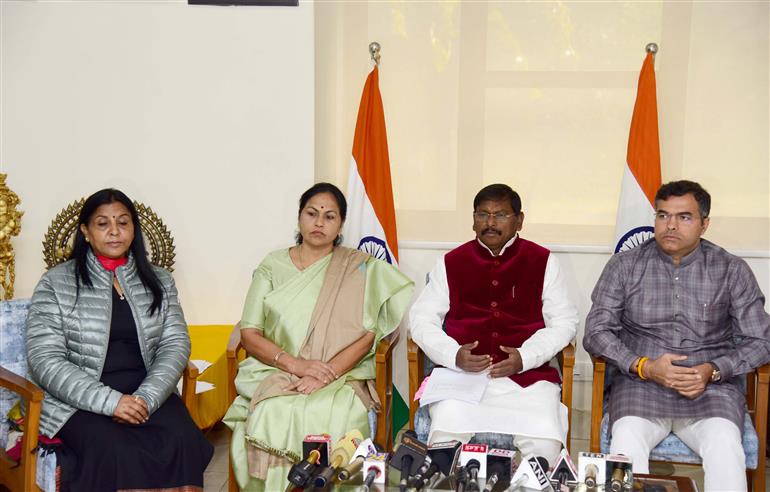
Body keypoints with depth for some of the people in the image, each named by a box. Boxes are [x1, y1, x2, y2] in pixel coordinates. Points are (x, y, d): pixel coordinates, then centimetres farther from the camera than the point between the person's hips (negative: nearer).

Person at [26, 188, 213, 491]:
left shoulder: (159, 281, 13)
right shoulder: (56, 283, 2)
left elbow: (175, 345, 5)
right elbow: (45, 359, -6)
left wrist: (146, 398, -14)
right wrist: (109, 401, -18)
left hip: (149, 396, 3)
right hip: (80, 403, -2)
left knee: (183, 443, -28)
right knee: (115, 453, -33)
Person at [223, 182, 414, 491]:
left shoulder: (358, 268, 8)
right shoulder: (272, 267, 12)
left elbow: (367, 335, 0)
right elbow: (249, 334, 4)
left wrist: (328, 373, -16)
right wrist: (295, 364, -12)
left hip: (342, 376, -1)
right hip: (275, 373, 1)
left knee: (337, 420, -34)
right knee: (273, 418, -32)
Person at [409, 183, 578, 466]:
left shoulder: (543, 262, 11)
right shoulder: (451, 262, 13)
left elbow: (564, 321, 9)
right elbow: (421, 318, 10)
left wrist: (525, 358, -8)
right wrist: (453, 355, -9)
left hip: (528, 374, 0)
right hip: (461, 373, 0)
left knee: (545, 444, -25)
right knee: (445, 437, -27)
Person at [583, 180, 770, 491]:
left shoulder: (732, 271, 6)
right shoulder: (624, 266, 6)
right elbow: (596, 332, 3)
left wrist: (713, 370, -12)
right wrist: (644, 366, -13)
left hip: (711, 387, 0)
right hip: (641, 383, 0)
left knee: (725, 446, -30)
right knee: (626, 442, -31)